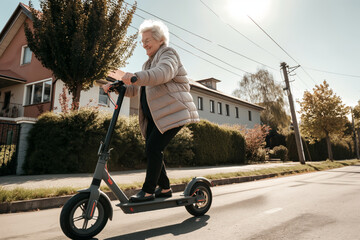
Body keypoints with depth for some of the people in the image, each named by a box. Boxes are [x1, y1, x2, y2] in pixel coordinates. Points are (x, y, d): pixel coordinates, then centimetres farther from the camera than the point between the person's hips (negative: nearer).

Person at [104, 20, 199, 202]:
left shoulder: (168, 54, -1)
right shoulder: (149, 63, 25)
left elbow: (163, 73, -26)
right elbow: (135, 89, 20)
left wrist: (137, 76, -40)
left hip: (172, 112, -8)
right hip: (155, 115, 9)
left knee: (154, 148, -15)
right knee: (151, 150, 5)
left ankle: (148, 191, -3)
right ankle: (165, 188, 19)